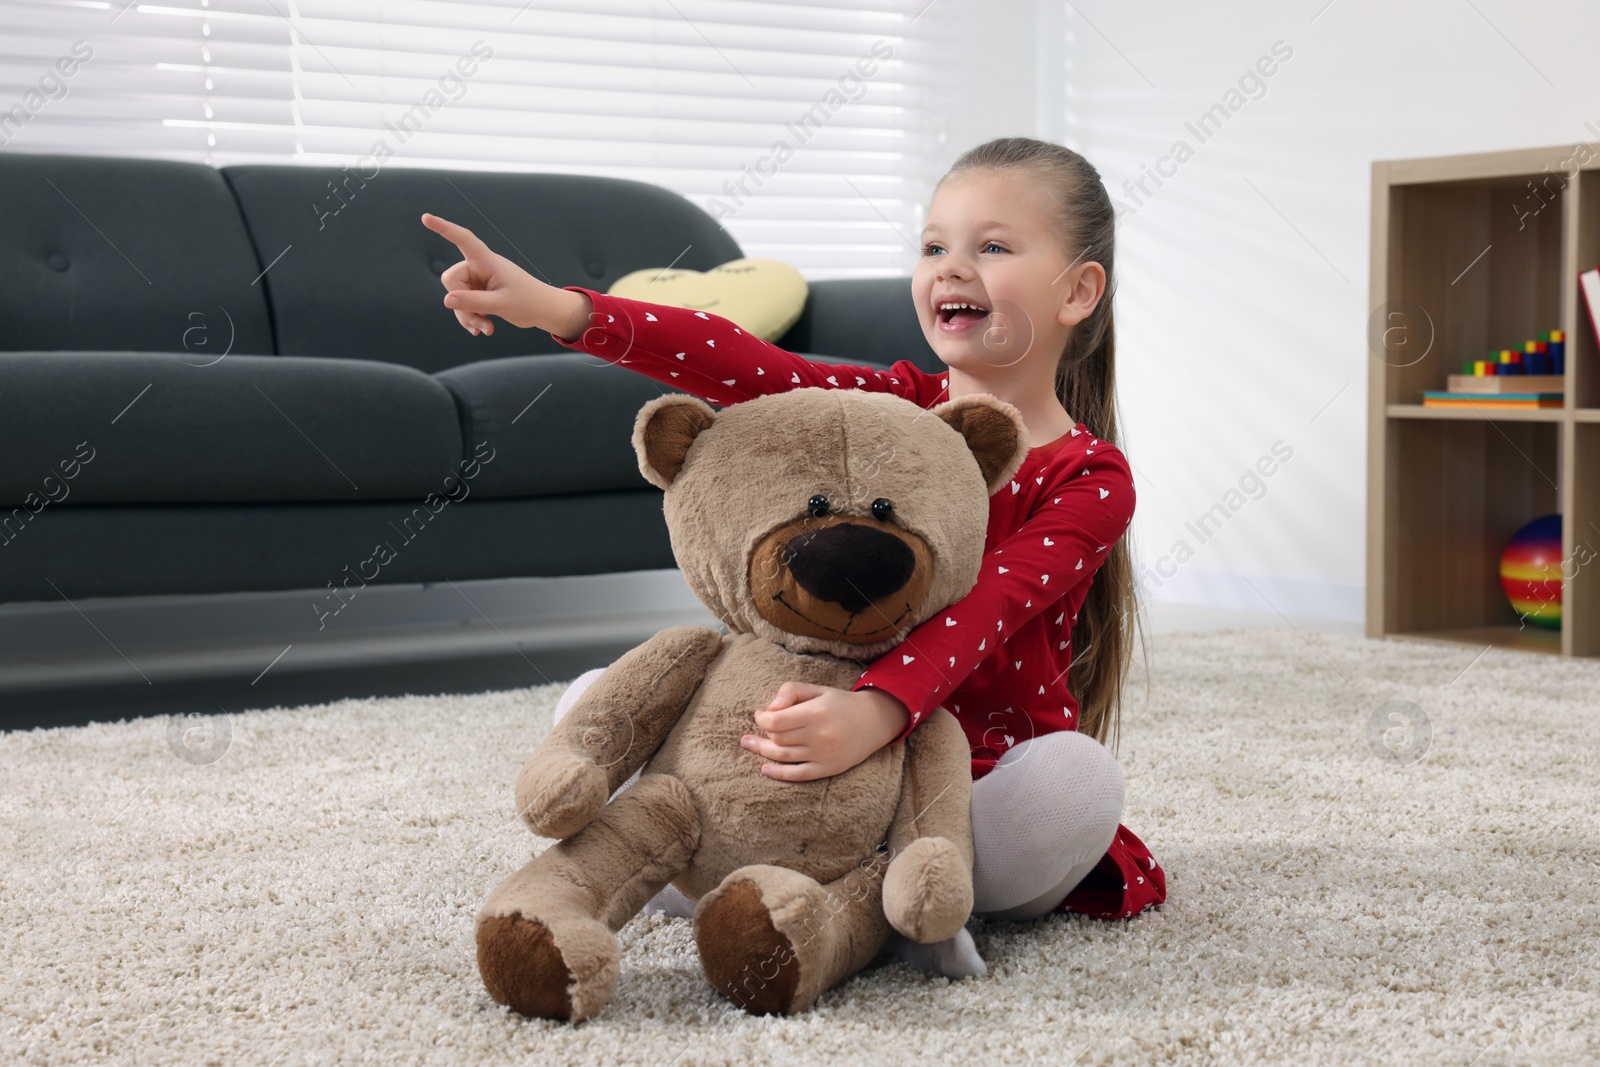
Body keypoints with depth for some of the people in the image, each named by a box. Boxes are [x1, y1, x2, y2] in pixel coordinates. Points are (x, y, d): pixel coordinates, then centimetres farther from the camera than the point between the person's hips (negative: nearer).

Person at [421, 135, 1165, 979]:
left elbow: (983, 610, -27)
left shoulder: (1090, 480, -10)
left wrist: (876, 712, -46)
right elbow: (739, 368, -12)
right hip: (843, 757, 4)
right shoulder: (896, 407, 4)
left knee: (1080, 778, -38)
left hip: (977, 776, -4)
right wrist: (560, 310, -27)